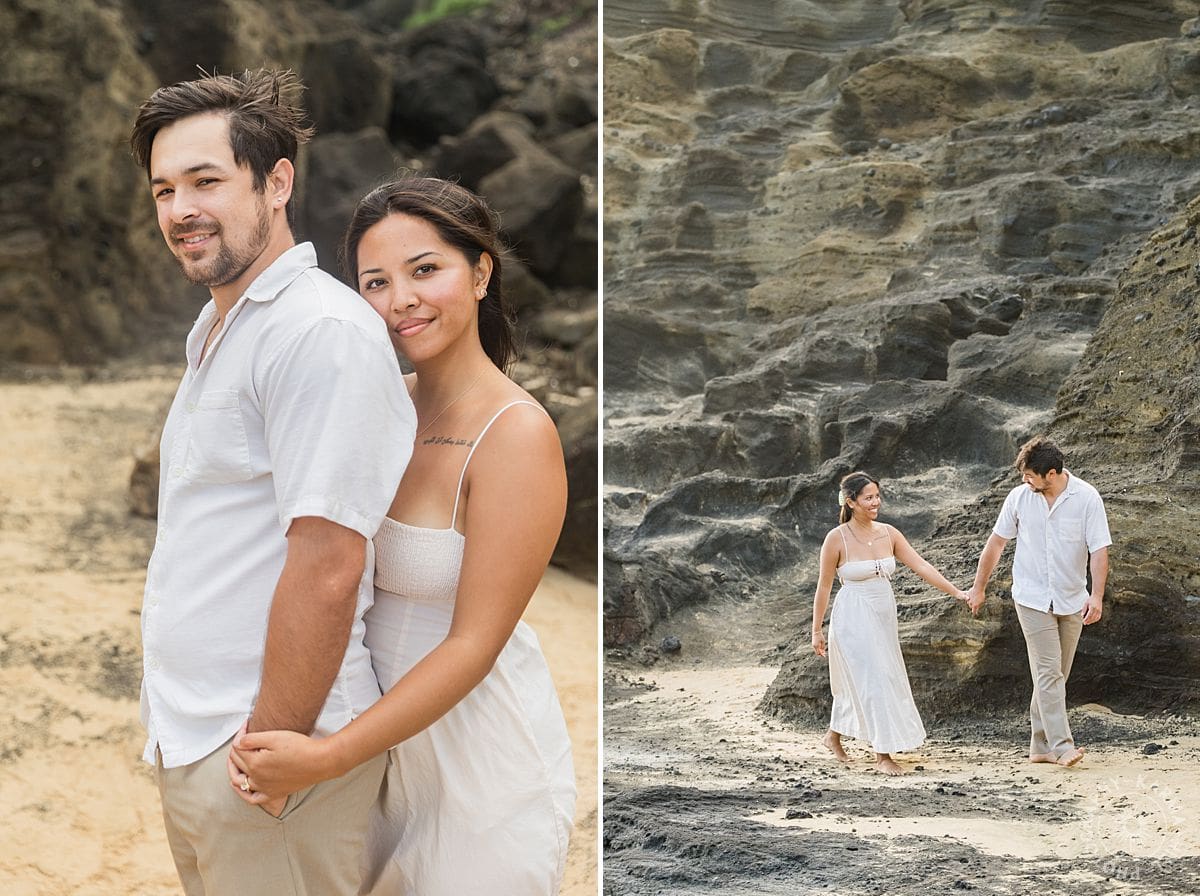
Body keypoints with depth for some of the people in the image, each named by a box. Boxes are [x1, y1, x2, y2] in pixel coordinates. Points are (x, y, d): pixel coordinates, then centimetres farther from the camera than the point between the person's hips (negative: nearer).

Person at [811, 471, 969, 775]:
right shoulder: (837, 538, -12)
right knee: (873, 681, -8)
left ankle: (834, 735, 36)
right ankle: (882, 754, -2)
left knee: (857, 681, 15)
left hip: (883, 618, 6)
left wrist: (956, 592, -9)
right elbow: (824, 586, -5)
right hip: (853, 619, -6)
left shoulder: (888, 533, 2)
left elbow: (920, 565, -1)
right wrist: (816, 630, -2)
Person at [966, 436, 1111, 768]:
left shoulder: (1087, 498, -8)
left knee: (1055, 675, 7)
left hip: (1071, 600, 1)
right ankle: (1061, 745, -16)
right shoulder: (1020, 496, -3)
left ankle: (1040, 745, 16)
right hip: (1032, 599, -1)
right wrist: (979, 587, 12)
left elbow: (1099, 550, -11)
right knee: (1048, 672, -11)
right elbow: (996, 542, 8)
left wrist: (1096, 596, -22)